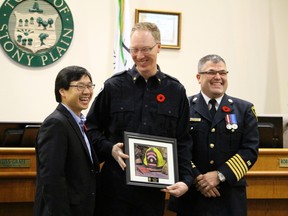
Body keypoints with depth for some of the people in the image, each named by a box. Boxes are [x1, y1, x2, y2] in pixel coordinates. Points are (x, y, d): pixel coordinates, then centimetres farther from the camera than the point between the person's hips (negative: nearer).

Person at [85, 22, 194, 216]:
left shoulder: (176, 91, 5)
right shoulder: (114, 86, 2)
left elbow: (183, 142, 6)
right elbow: (92, 128, 7)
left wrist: (186, 180, -5)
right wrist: (109, 148, -12)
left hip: (155, 187, 1)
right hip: (116, 184, -1)